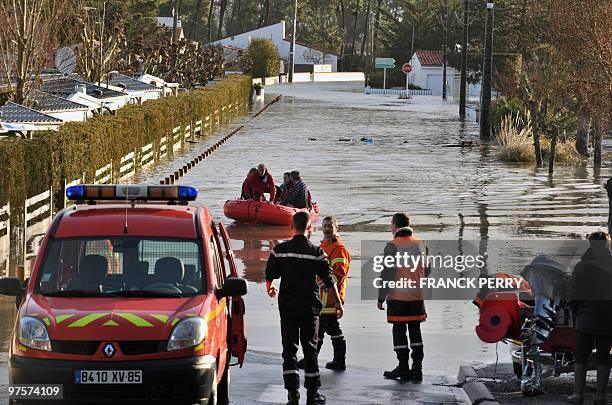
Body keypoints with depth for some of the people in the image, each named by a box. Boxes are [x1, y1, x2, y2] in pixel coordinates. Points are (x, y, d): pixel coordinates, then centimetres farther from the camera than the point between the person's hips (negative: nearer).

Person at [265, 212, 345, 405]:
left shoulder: (280, 250, -3)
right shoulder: (316, 252, -5)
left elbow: (269, 274, 6)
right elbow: (328, 280, -3)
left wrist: (269, 288, 29)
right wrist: (338, 303, 7)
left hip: (287, 304, 0)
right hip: (310, 304, 0)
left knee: (289, 349, 4)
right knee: (310, 349, 8)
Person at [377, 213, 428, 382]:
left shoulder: (393, 246, -10)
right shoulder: (421, 244, 7)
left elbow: (387, 273, -11)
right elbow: (426, 271, 16)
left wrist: (381, 297, -5)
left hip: (398, 297, -5)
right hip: (417, 297, 5)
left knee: (399, 331, 3)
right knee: (415, 331, 10)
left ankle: (403, 367, 5)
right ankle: (417, 367, 9)